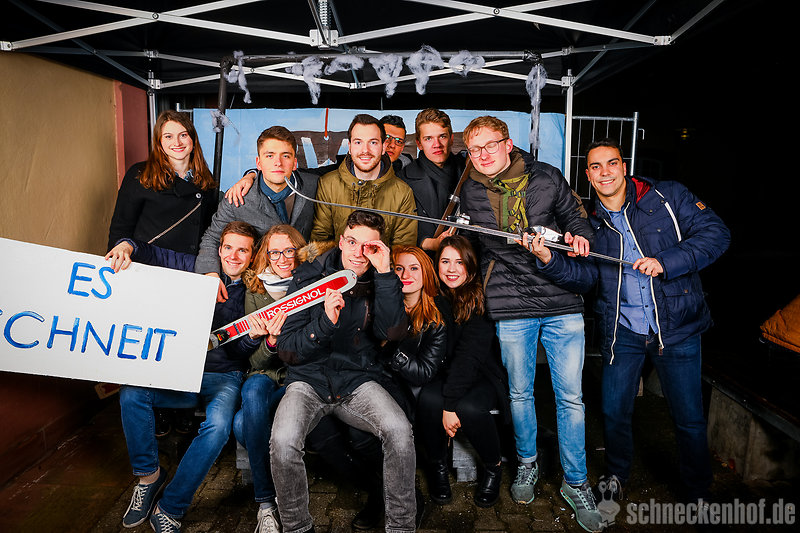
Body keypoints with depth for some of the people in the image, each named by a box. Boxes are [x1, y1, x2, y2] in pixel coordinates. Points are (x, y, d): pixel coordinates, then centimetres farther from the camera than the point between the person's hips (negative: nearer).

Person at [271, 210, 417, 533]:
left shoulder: (381, 282, 3)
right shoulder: (309, 277, -2)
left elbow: (394, 332, -16)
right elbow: (287, 351, -5)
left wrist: (385, 272, -20)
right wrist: (326, 321, -23)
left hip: (358, 382, 1)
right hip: (309, 380, -1)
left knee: (399, 430, -27)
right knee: (283, 441, -28)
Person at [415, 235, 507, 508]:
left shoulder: (481, 299, -14)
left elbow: (469, 355, -23)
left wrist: (450, 404, -28)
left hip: (483, 375, -3)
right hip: (446, 372, 3)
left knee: (470, 408, -31)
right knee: (429, 399, -27)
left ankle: (493, 468, 1)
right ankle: (437, 466, 2)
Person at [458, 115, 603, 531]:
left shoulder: (546, 177, 2)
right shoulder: (469, 194, 4)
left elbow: (574, 214, 12)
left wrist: (579, 235, -7)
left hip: (562, 302, 0)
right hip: (510, 307, 1)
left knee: (571, 396, 5)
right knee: (519, 392, 13)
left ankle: (576, 482, 22)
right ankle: (526, 464, 37)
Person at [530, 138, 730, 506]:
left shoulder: (668, 196, -2)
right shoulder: (590, 223, 5)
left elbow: (715, 233, -8)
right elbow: (584, 276, -4)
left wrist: (665, 261, -20)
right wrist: (549, 260, -22)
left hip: (677, 328, -2)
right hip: (622, 331, 2)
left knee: (689, 418, 8)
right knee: (614, 411, 9)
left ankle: (697, 492, 33)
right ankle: (616, 475, 37)